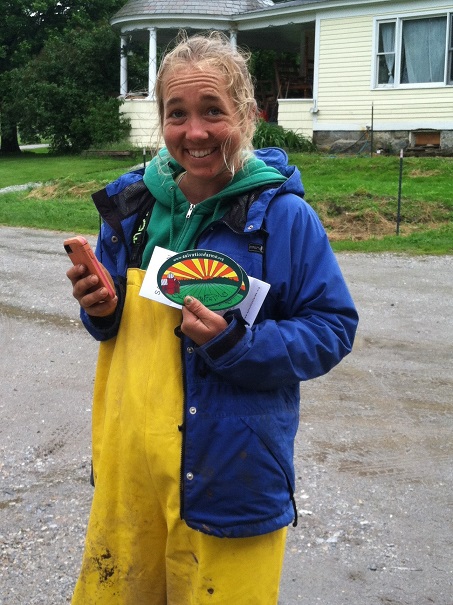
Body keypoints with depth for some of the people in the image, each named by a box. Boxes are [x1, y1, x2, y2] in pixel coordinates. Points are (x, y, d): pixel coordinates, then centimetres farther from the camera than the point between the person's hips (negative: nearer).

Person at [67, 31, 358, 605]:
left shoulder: (284, 214, -12)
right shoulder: (133, 203, 3)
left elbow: (332, 330, -9)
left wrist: (236, 344, -22)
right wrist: (101, 308, -8)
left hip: (232, 469, -4)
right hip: (126, 462, 5)